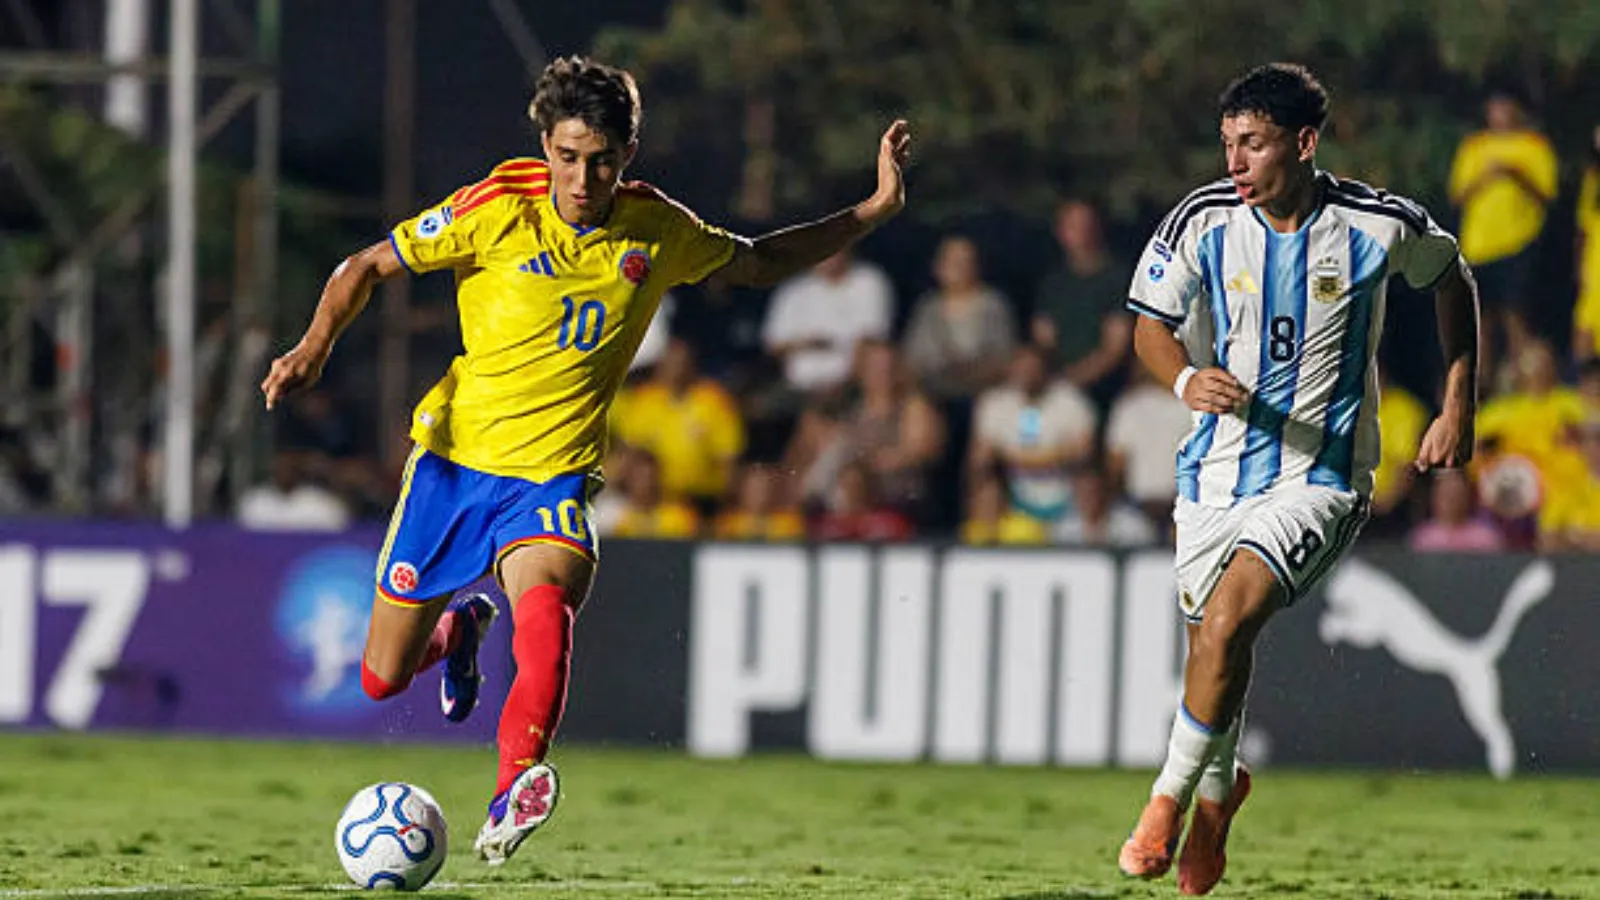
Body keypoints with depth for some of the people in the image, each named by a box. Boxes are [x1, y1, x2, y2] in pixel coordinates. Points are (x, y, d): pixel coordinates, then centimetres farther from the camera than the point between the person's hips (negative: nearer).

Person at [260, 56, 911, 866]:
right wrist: (316, 345, -20)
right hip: (455, 457, 1)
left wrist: (876, 211, 9)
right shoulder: (494, 212, -12)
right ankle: (459, 626, 43)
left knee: (546, 614, -34)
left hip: (554, 475, 0)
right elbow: (369, 266, -3)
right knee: (383, 680, 9)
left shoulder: (658, 232, -3)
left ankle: (513, 795, -43)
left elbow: (760, 263, 17)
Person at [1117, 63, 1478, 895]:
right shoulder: (1204, 221, -8)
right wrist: (1186, 379, -17)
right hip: (1218, 468, 3)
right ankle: (1219, 787, 41)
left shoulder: (1379, 226, -12)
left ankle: (1171, 795, -6)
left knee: (1226, 621, -23)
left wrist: (1457, 408, 6)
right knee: (1212, 641, 10)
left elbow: (1452, 281, 9)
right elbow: (1151, 322, 5)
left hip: (1319, 475, -3)